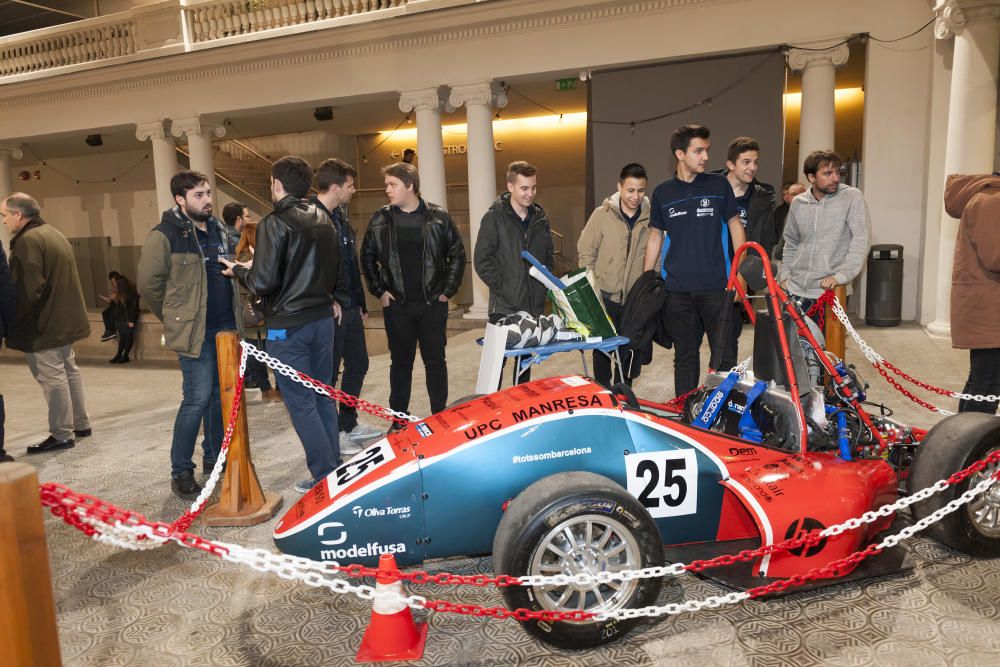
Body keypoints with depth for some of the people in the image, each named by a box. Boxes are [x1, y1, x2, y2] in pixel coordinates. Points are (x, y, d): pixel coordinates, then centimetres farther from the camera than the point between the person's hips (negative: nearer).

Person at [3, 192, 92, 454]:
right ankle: (80, 424, 28)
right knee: (68, 371, 18)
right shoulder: (53, 234, 13)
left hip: (44, 324, -10)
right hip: (65, 319, 10)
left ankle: (62, 435, 6)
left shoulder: (27, 240, -18)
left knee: (53, 378, -2)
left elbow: (28, 290, -22)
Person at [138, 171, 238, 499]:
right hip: (195, 331, -7)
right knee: (198, 398, -7)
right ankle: (180, 471, 6)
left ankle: (214, 456, 27)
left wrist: (233, 313, 15)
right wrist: (175, 318, 2)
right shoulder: (165, 235, -11)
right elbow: (148, 283, -8)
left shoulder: (218, 229, 12)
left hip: (225, 327, 7)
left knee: (220, 395, 13)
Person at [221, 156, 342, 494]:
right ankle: (334, 465, 24)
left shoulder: (275, 223, -14)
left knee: (301, 403, 3)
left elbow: (263, 283, -19)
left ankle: (324, 475, 7)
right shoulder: (324, 220, 8)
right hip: (323, 317, 7)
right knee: (324, 397, 16)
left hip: (288, 325, -7)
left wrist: (240, 270, 1)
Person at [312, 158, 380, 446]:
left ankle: (349, 424, 32)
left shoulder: (340, 217, 14)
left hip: (350, 306, 10)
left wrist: (360, 303, 20)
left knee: (358, 364, 17)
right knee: (328, 373, 1)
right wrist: (328, 302, -20)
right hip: (330, 310, -10)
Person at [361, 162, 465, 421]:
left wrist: (448, 290, 1)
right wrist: (379, 291, 3)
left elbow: (457, 254, 6)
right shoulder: (380, 220, 2)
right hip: (397, 305, 1)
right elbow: (367, 257, 12)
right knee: (400, 361, 8)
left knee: (435, 360, 7)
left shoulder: (438, 217, -1)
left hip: (433, 303, -1)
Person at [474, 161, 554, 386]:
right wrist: (502, 286, -14)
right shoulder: (494, 218, -6)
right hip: (504, 305, -5)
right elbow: (481, 260, -10)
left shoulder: (540, 217, 9)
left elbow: (549, 255, 19)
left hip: (534, 305, 5)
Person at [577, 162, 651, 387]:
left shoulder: (651, 218, -1)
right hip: (605, 297, -1)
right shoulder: (602, 214, -3)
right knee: (602, 350, 6)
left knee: (630, 352, 11)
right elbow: (586, 252, 1)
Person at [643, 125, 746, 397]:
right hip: (677, 289, 1)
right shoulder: (662, 193, 7)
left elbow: (735, 227, 7)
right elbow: (655, 237, 13)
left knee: (724, 353, -1)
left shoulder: (719, 185, 4)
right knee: (685, 355, 9)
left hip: (716, 286, -1)